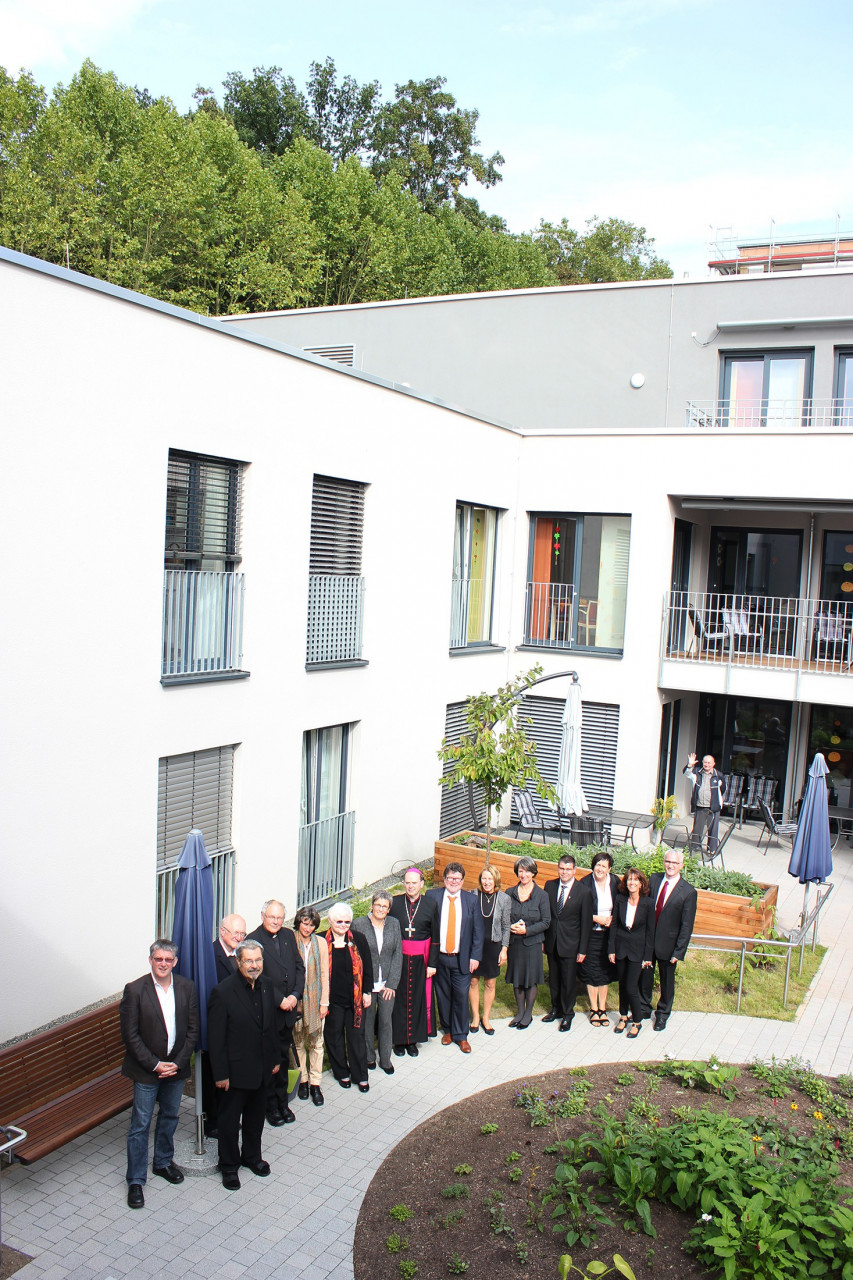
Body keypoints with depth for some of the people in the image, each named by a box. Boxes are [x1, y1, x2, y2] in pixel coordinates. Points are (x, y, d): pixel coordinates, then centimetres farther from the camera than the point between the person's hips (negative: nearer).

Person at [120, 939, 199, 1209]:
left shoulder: (186, 987, -5)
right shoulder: (135, 990, -15)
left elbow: (192, 1029, 0)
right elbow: (130, 1035, -13)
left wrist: (178, 1063, -9)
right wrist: (155, 1065, -15)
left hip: (176, 1066, 4)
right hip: (146, 1069, -3)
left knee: (170, 1117, 19)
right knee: (140, 1125, 3)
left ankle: (163, 1162, 39)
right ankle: (136, 1181, 17)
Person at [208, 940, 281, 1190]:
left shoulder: (267, 986, -1)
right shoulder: (223, 992, -21)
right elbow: (215, 1037, -17)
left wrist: (276, 1058, 11)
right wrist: (220, 1073, -16)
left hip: (263, 1068, 6)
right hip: (236, 1070, -5)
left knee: (256, 1115, 21)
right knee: (230, 1120, 12)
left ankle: (252, 1155, 42)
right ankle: (229, 1165, 31)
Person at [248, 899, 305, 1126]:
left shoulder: (288, 935, 6)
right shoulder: (254, 939, -13)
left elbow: (299, 967, 7)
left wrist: (295, 995, -7)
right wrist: (280, 1000, -17)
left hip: (288, 1008, 5)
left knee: (283, 1057, 16)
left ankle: (282, 1102, 29)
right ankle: (271, 1106, 20)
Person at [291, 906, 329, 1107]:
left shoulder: (320, 942, 2)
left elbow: (324, 974, 3)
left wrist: (324, 1002, 1)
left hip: (315, 998, 1)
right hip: (295, 998, -1)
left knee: (316, 1041, 3)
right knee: (298, 1041, 8)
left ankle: (315, 1083, 11)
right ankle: (302, 1080, 22)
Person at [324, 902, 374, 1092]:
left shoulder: (358, 940, -2)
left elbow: (367, 967, 4)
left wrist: (367, 992, 1)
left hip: (355, 998, 1)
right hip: (333, 999, -1)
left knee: (356, 1036, 8)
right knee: (334, 1036, 11)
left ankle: (361, 1076, 20)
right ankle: (342, 1073, 29)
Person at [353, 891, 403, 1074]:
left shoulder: (394, 924, 1)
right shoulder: (358, 925, -8)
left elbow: (398, 954, 2)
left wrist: (392, 983, -3)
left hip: (387, 984, 2)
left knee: (386, 1021, 8)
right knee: (367, 1021, 11)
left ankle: (385, 1059, 25)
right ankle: (369, 1057, 30)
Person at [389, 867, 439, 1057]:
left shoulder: (431, 905, -3)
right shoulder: (394, 903, -4)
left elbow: (435, 937, 0)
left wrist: (432, 963, -3)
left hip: (420, 960, 0)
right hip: (398, 958, 0)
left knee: (418, 998, 8)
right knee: (399, 998, 7)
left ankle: (413, 1039, 23)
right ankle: (399, 1039, 22)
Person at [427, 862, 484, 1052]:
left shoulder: (471, 900, 1)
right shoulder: (432, 896, -2)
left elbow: (478, 931, 4)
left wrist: (475, 956, -2)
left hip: (462, 958, 0)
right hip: (439, 957, 0)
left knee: (461, 996, 2)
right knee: (443, 995, 10)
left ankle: (461, 1035, 18)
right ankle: (447, 1030, 30)